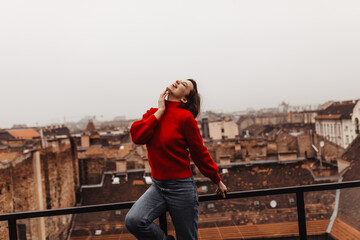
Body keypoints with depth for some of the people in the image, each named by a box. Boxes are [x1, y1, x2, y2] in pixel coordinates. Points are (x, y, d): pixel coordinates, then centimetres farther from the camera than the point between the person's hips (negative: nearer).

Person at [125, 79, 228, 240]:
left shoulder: (185, 117, -12)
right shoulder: (153, 113, 4)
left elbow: (200, 153, -3)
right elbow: (137, 136, -14)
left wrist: (218, 181, 6)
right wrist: (160, 111, -11)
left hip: (181, 187, -4)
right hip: (158, 186, 4)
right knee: (133, 221, -19)